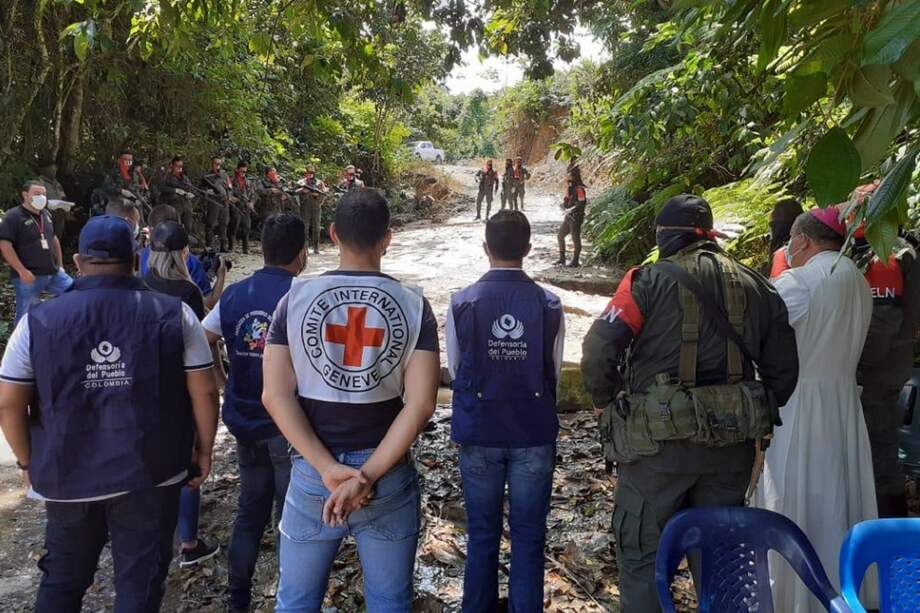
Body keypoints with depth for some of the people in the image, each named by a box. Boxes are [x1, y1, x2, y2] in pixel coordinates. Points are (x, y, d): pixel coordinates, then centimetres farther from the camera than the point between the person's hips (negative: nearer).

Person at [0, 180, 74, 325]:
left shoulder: (46, 214, 12)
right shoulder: (13, 216, -11)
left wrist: (60, 265, 20)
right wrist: (22, 271, -21)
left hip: (53, 273, 7)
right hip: (29, 276, -7)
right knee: (26, 315, -1)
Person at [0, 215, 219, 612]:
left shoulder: (39, 321, -5)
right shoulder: (174, 314, -8)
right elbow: (204, 392, -7)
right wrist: (204, 450, 6)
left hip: (67, 475, 2)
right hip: (151, 473, -1)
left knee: (62, 580, 23)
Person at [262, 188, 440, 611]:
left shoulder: (295, 299, -3)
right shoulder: (413, 305, -5)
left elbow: (275, 395, -10)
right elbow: (420, 403, -13)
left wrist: (329, 470, -12)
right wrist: (368, 475, -13)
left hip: (311, 471, 1)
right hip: (389, 473, 0)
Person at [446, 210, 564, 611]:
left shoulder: (462, 303, -11)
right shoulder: (549, 305, -10)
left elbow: (455, 369, -1)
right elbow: (554, 372, -1)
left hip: (478, 433, 0)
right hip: (534, 434, 0)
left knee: (482, 533, 15)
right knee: (529, 535, 13)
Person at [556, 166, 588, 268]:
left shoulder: (579, 189, -14)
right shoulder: (570, 188, 12)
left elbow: (581, 204, -20)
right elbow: (565, 203, 12)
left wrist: (570, 210, -13)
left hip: (576, 217, -10)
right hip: (568, 217, 10)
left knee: (575, 239, -3)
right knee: (560, 236, 13)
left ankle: (575, 261, 5)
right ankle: (562, 259, 22)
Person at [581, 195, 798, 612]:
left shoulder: (649, 280, -8)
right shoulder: (755, 285, 7)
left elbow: (598, 351, -17)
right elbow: (783, 369, 11)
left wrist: (610, 404, -1)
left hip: (660, 441, -5)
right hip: (732, 447, 5)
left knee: (642, 552, 10)